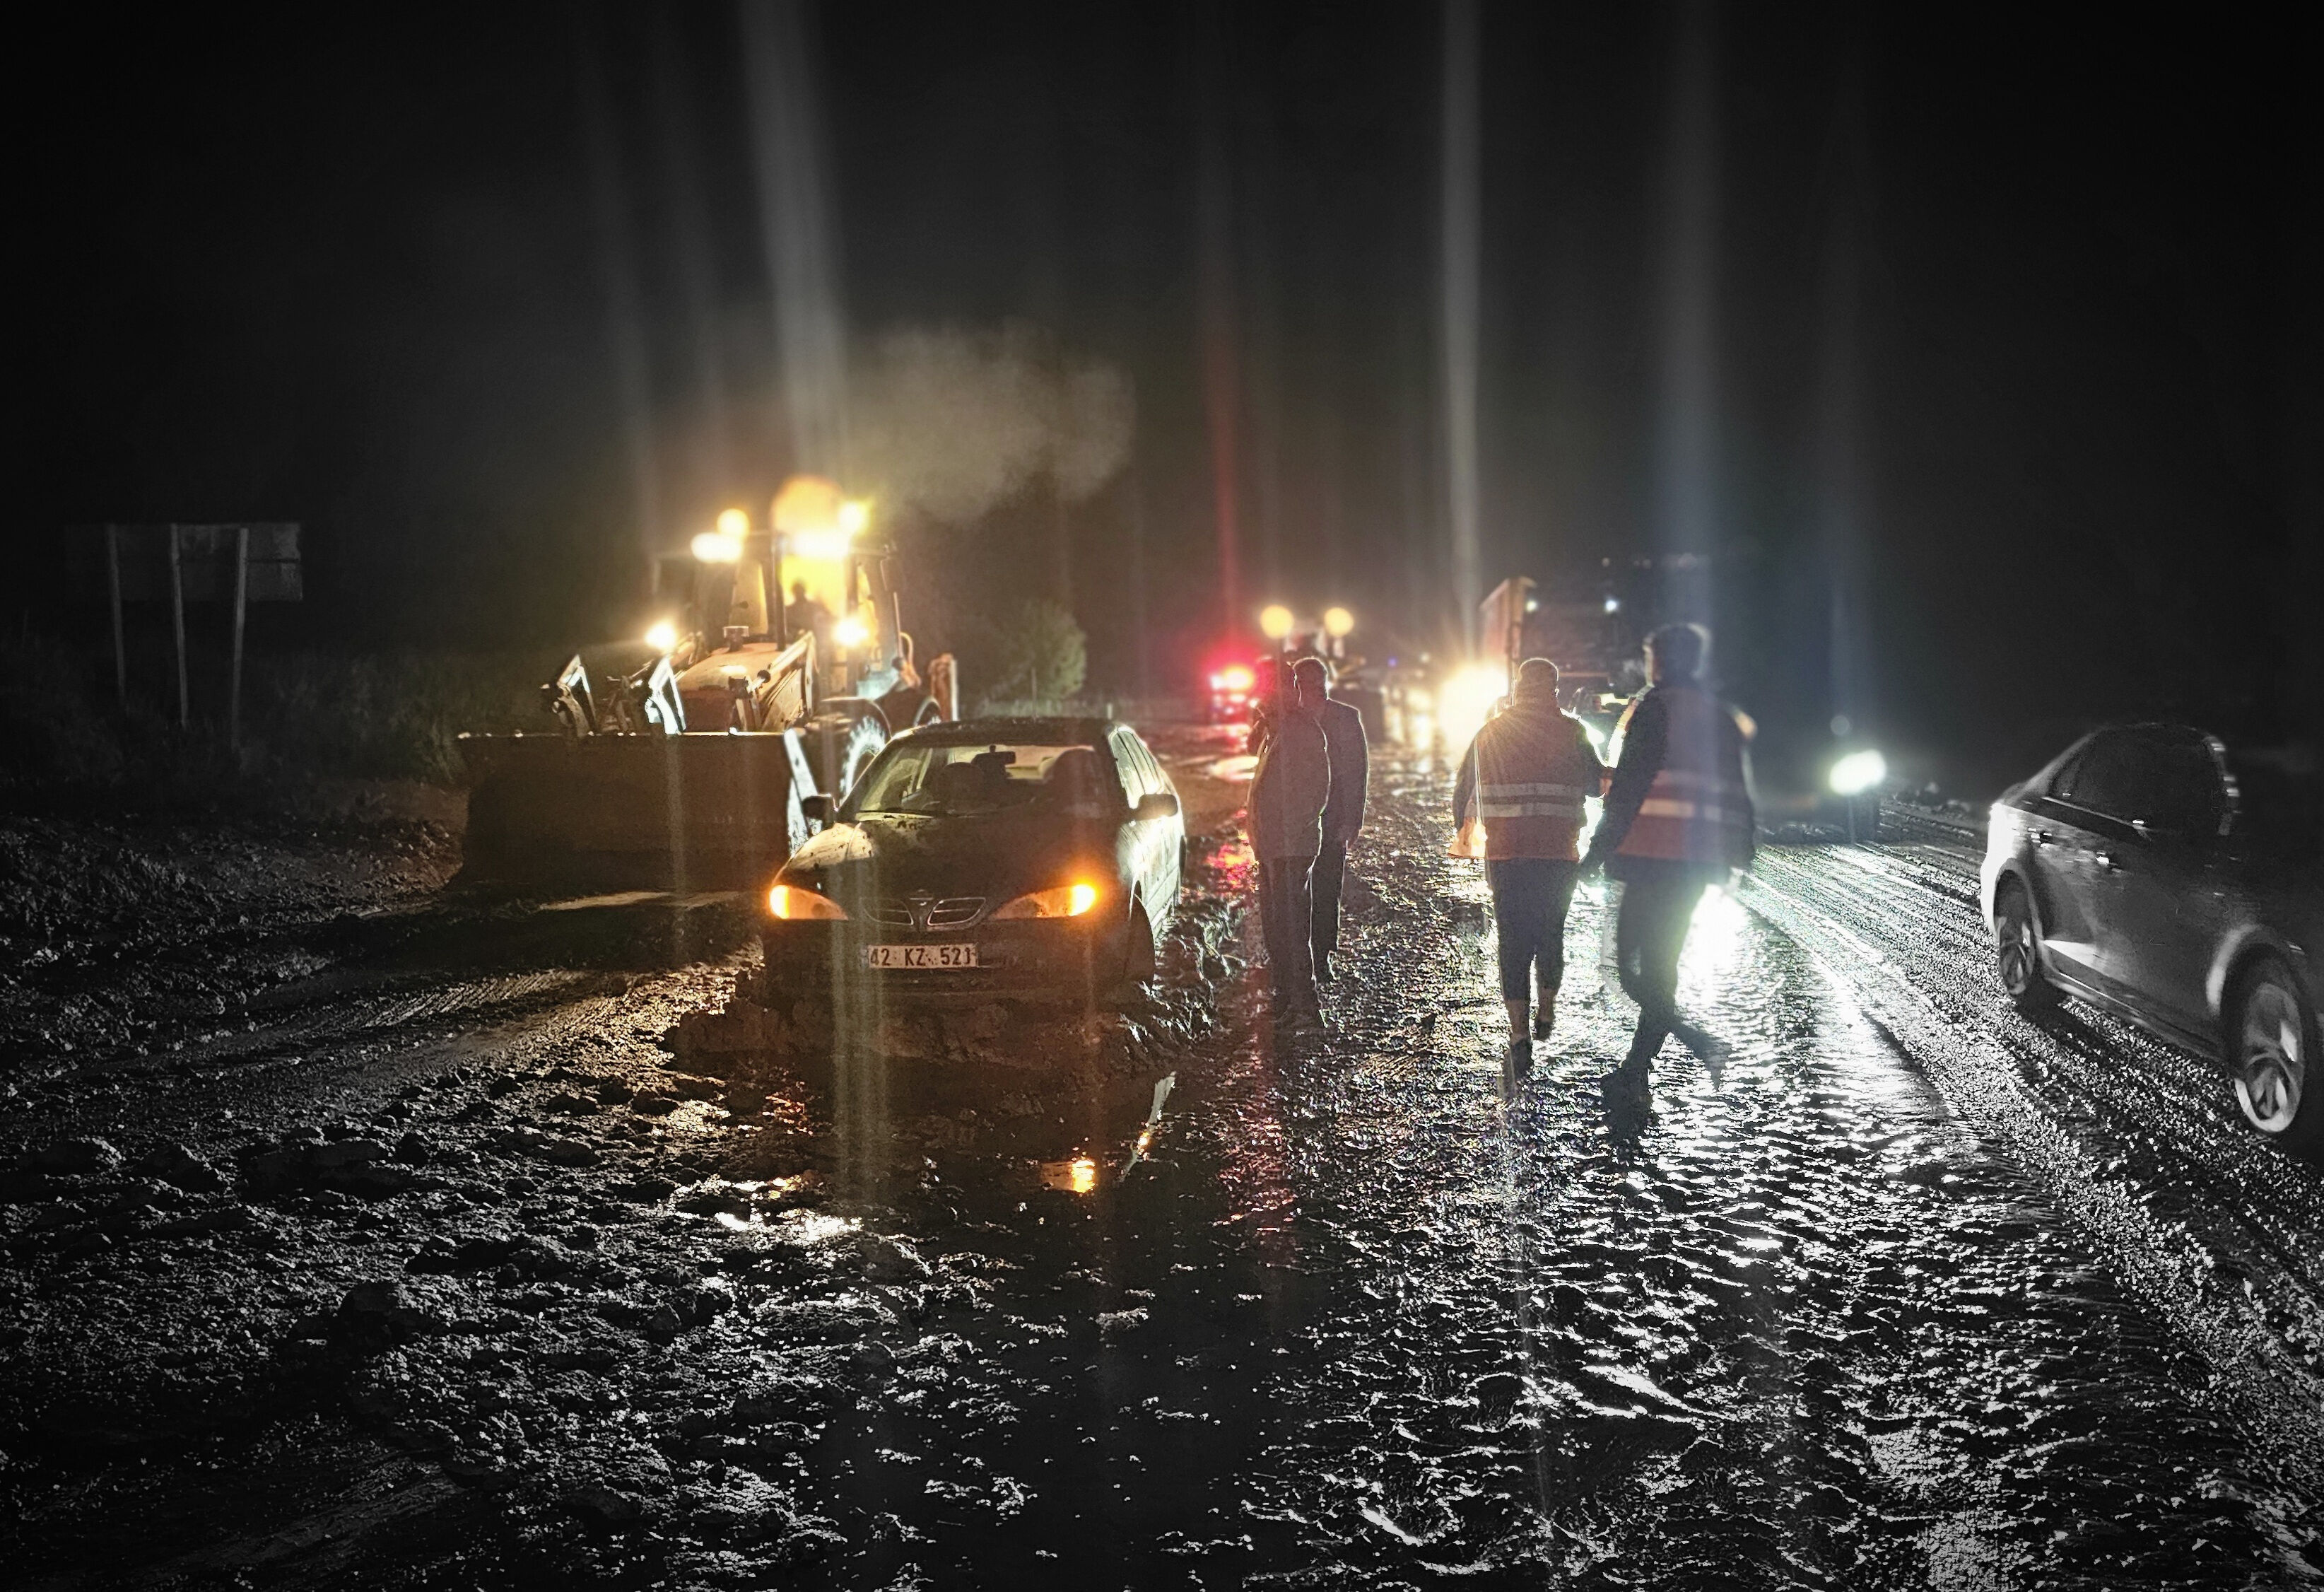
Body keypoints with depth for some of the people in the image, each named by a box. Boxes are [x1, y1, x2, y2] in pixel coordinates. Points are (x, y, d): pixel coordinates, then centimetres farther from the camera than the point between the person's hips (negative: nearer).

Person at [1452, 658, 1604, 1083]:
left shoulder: (1492, 732, 5)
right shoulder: (1570, 731, -1)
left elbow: (1463, 788, 11)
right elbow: (1597, 785, 5)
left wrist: (1462, 833, 26)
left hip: (1505, 854, 1)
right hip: (1559, 854, 0)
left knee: (1513, 941, 1)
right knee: (1551, 935, 18)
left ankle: (1519, 1034, -7)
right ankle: (1547, 1012, 32)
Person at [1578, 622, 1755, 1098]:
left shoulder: (1655, 707, -8)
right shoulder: (1721, 716, 15)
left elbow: (1629, 783, -15)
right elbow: (1736, 793, 16)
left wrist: (1602, 846, -13)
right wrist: (1735, 853, 21)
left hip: (1655, 856, -8)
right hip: (1700, 858, 8)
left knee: (1632, 955, -2)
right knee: (1661, 958, 12)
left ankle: (1691, 1036, -15)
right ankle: (1637, 1067, 15)